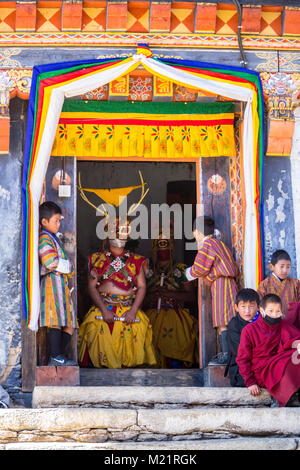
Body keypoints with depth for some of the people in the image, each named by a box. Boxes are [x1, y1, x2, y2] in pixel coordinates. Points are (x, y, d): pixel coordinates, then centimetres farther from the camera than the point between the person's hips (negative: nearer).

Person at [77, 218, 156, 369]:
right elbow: (92, 286, 4)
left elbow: (142, 287, 7)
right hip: (103, 307, -1)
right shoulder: (98, 259, 11)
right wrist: (104, 310, -9)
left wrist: (133, 310, -8)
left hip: (129, 309, 1)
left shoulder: (136, 260, 14)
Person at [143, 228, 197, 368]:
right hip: (153, 314, 1)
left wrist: (169, 294, -9)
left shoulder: (180, 270, 13)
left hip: (175, 315, -1)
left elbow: (190, 295, 4)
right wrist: (151, 297, -7)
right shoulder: (148, 272, 16)